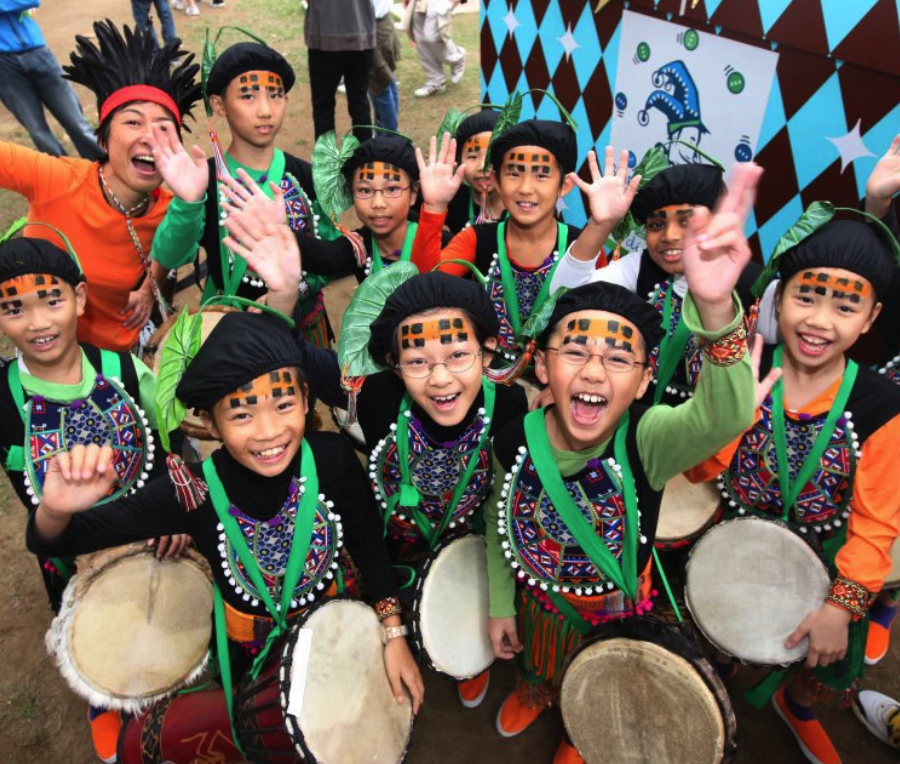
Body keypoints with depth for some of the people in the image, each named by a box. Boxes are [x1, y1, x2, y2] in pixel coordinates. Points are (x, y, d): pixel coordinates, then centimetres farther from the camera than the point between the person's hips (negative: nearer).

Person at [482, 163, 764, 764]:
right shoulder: (515, 441, -26)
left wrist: (716, 308, -75)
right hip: (538, 599, 2)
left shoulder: (647, 439, -35)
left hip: (617, 609, -1)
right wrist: (501, 605, 2)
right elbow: (499, 519, -7)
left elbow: (724, 418, -58)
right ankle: (533, 695, 71)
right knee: (538, 663, 34)